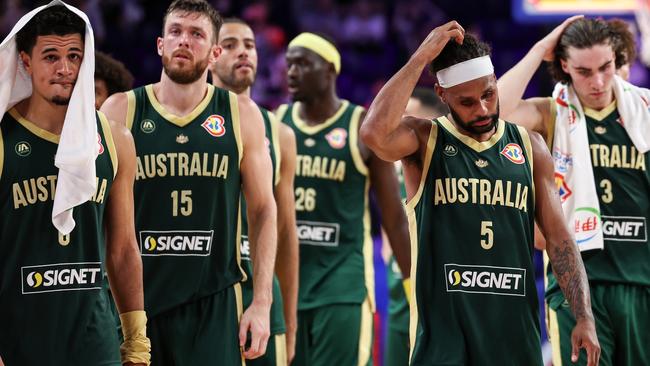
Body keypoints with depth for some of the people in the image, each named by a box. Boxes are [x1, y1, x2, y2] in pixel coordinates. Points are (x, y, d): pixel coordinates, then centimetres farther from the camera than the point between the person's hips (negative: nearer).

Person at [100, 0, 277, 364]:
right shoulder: (120, 111, 2)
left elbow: (263, 210, 6)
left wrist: (262, 303, -1)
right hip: (134, 302, 0)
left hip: (215, 306, 0)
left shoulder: (241, 115, 3)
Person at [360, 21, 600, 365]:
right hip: (443, 327, -3)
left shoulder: (529, 146, 9)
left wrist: (584, 317, 0)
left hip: (515, 327, 3)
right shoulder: (425, 141, -1)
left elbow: (558, 236, 8)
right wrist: (421, 58, -17)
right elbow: (375, 134, -24)